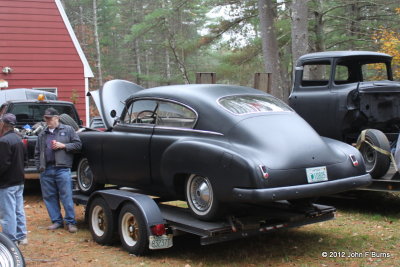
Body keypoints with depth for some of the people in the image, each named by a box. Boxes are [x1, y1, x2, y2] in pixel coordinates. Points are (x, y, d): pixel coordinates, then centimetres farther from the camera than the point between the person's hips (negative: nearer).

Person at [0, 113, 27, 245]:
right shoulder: (18, 139, 11)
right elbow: (24, 159, 17)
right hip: (19, 181, 9)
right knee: (19, 211, 16)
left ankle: (11, 240, 1)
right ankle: (21, 237, 23)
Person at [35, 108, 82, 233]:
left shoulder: (68, 130, 7)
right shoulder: (42, 134, 19)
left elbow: (78, 145, 3)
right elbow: (37, 153, 20)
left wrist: (63, 145, -9)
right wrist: (39, 167, 8)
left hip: (62, 169, -5)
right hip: (46, 171, 5)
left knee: (66, 197, -6)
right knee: (49, 197, 7)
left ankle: (71, 222, -1)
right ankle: (56, 221, 17)